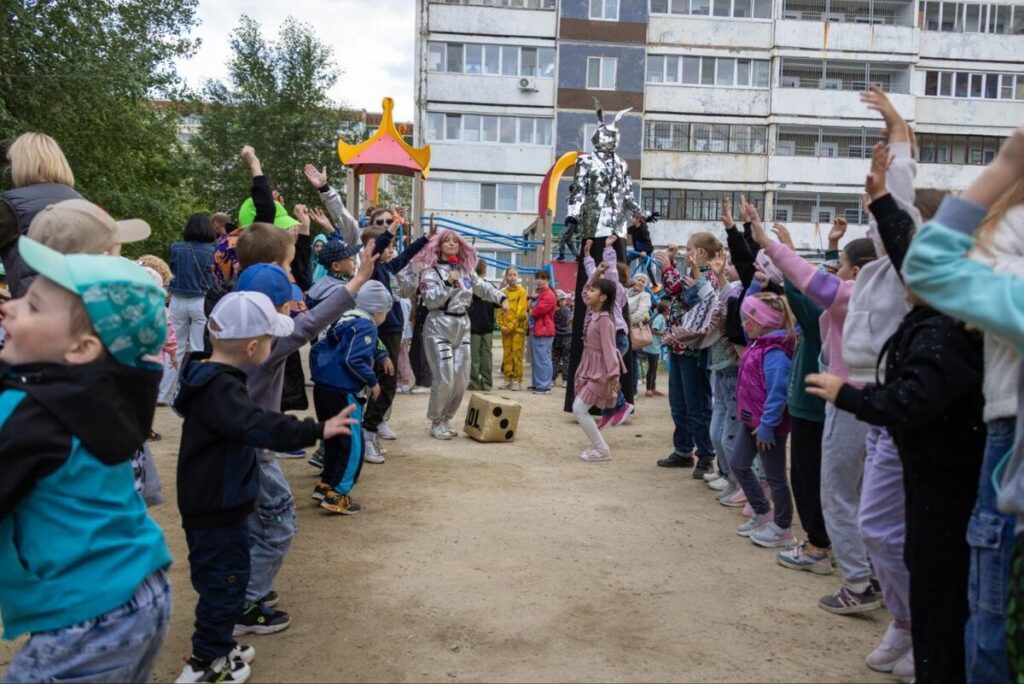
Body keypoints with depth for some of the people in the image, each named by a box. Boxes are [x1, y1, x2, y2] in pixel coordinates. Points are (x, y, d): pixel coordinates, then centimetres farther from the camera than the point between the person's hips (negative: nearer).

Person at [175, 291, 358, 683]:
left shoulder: (211, 376, 5)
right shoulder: (220, 389, -28)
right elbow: (258, 426, -42)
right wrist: (316, 430, -43)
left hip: (211, 502, 10)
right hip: (217, 507, -10)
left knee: (223, 578, 22)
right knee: (224, 581, 4)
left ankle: (218, 647, 37)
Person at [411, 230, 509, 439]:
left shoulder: (466, 270, 11)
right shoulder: (430, 271, -5)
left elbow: (483, 287, 20)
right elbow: (430, 301, -13)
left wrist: (501, 298, 6)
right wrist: (449, 284, -20)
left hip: (462, 327, 6)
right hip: (438, 327, -6)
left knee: (461, 379, 6)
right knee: (444, 379, -11)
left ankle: (446, 420, 21)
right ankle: (436, 423, 6)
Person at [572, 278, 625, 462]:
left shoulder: (604, 319, -20)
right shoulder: (592, 314, 7)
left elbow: (609, 348, -24)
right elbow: (585, 293, 25)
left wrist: (613, 375, -26)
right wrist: (597, 275, 14)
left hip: (599, 372, -10)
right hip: (590, 369, 10)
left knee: (579, 409, -11)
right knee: (579, 409, 12)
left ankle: (602, 450, -2)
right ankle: (599, 446, 22)